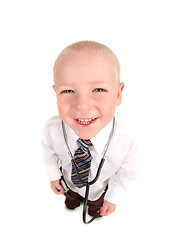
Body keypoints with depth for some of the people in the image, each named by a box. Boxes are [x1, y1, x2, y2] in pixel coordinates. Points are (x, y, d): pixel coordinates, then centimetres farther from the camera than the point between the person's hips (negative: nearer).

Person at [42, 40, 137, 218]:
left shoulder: (127, 143, -41)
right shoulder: (52, 129, -38)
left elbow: (124, 173, -18)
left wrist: (112, 198, -4)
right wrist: (54, 176, 0)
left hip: (99, 187, 0)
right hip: (70, 180, 1)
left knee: (95, 202, 35)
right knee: (72, 194, 37)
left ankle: (95, 203, 70)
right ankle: (73, 197, 72)